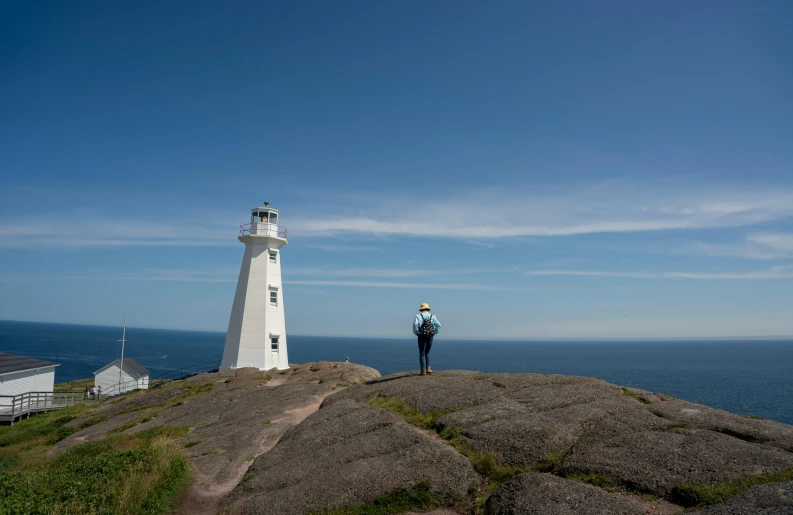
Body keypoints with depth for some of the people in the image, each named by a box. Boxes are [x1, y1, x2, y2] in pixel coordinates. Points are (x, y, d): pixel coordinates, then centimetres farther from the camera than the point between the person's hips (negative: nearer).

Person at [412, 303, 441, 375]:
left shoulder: (418, 316, 2)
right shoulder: (432, 316, 9)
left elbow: (415, 324, -17)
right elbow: (438, 325, -5)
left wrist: (416, 333, -3)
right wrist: (434, 333, 5)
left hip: (421, 337, -2)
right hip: (430, 337, 2)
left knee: (422, 353, 8)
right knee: (427, 353, 19)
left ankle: (423, 370, 2)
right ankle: (428, 368, 9)